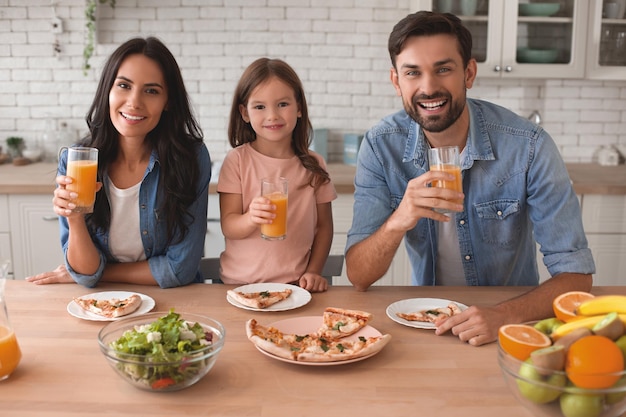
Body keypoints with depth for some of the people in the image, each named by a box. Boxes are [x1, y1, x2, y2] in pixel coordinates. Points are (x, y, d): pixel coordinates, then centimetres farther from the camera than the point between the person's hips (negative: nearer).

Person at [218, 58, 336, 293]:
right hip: (240, 283, -1)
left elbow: (324, 226, 11)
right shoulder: (237, 160, 0)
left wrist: (313, 271, 0)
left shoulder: (314, 165, 4)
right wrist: (251, 219, -25)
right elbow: (228, 226, -5)